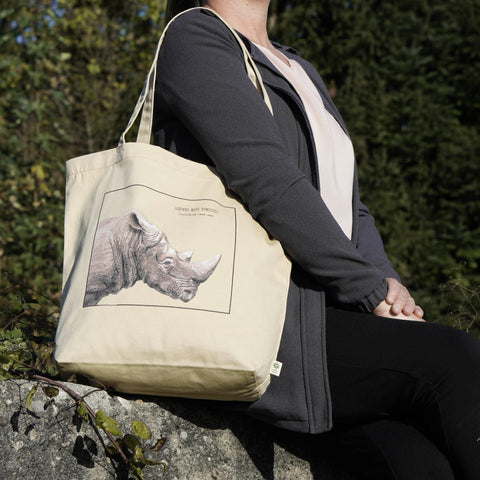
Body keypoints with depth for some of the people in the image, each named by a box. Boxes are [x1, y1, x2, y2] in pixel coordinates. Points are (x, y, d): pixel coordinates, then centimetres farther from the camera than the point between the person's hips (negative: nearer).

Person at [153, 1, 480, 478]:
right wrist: (371, 289, -13)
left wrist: (386, 283, -1)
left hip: (320, 316, 7)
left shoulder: (300, 71, 27)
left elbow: (347, 205, 20)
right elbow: (267, 182, -14)